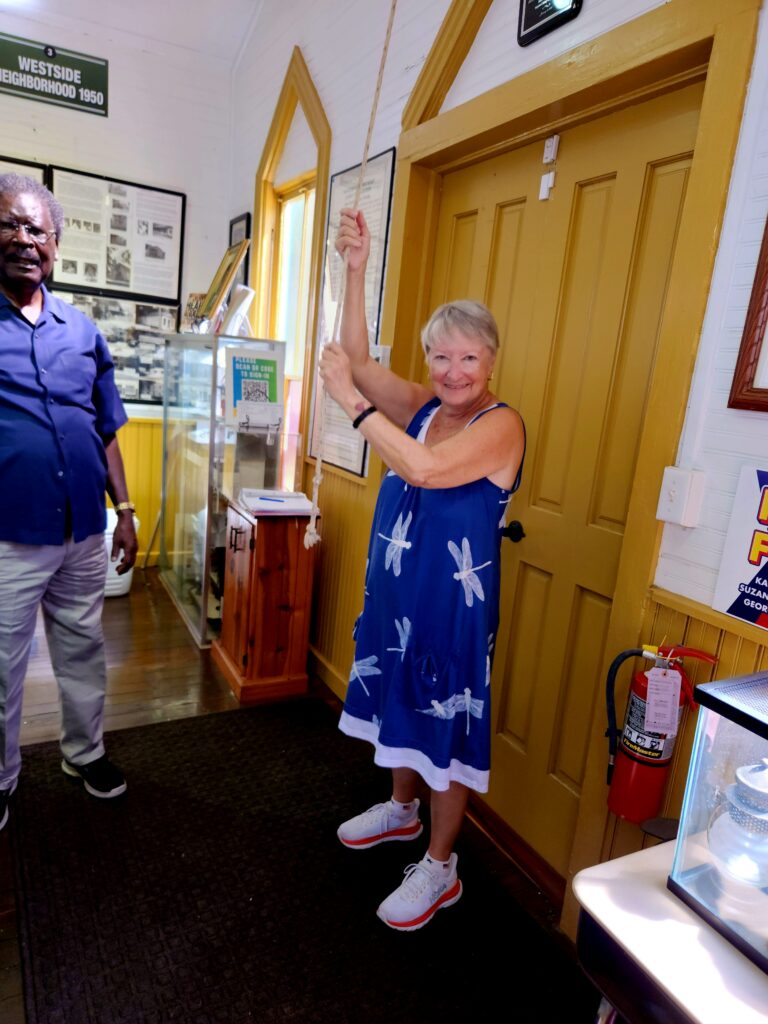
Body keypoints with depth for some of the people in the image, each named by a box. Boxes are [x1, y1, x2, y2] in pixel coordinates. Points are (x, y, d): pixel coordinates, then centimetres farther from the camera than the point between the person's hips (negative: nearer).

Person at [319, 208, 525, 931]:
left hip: (453, 602, -7)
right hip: (395, 592, 8)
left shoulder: (501, 425, -17)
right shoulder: (422, 406, 4)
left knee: (446, 730, 7)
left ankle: (440, 869, 28)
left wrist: (351, 401, -26)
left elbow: (423, 468, -32)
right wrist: (355, 271, -13)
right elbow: (358, 360, -5)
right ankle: (402, 810, 49)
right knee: (397, 707, 24)